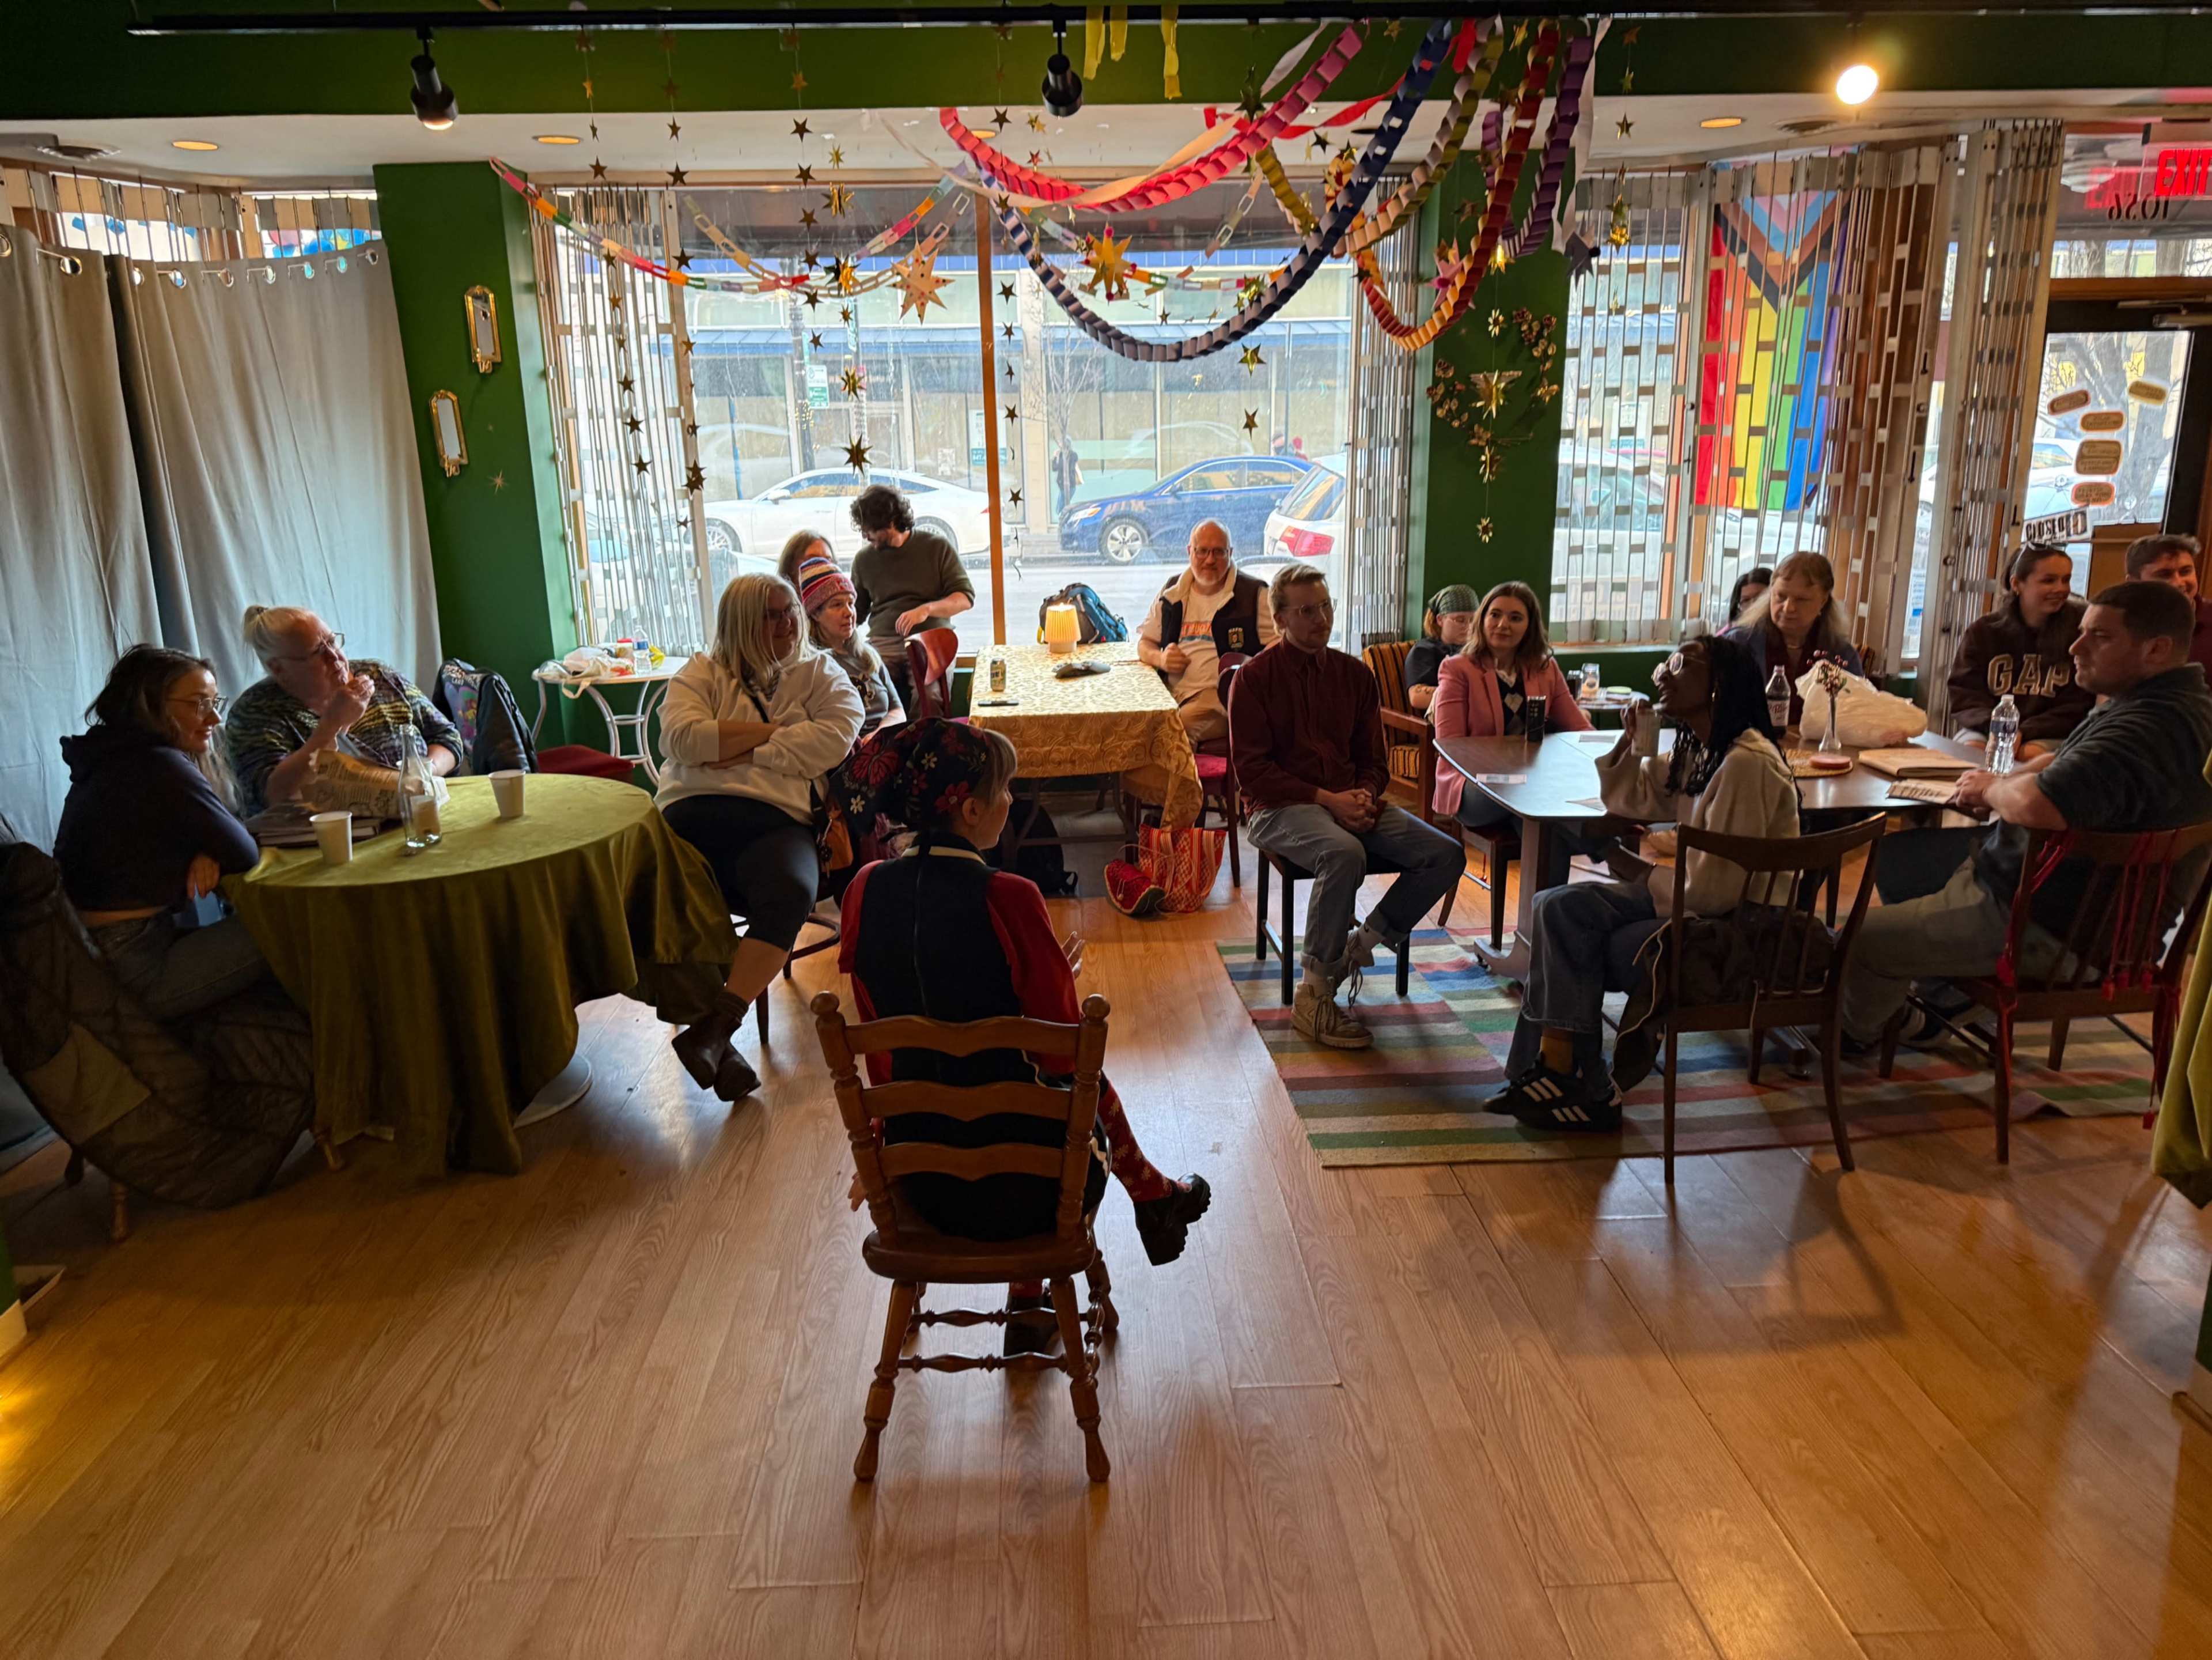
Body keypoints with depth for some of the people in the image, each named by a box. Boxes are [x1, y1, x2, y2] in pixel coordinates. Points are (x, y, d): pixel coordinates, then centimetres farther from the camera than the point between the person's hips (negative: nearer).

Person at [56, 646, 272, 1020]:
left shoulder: (112, 761, 10)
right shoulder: (162, 769, -20)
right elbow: (245, 855, -14)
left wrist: (204, 855, -9)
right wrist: (207, 855, 7)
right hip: (133, 972, -10)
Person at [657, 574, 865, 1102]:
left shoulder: (818, 673, 22)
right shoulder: (702, 673, 21)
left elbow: (837, 734, 0)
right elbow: (681, 737, 0)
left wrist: (748, 750, -3)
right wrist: (773, 730, 2)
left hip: (778, 821, 0)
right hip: (694, 815, 0)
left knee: (791, 892, -35)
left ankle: (715, 1028, -33)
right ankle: (717, 1044, -22)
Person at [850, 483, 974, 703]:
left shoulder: (937, 548, 6)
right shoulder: (864, 559, 16)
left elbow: (965, 597, 3)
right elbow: (856, 612, 26)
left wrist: (927, 609, -14)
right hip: (882, 646, 2)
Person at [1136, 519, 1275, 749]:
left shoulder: (1254, 594, 6)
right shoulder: (1171, 594, 18)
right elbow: (1144, 643, 26)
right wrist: (1160, 658, 2)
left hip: (1222, 695, -4)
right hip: (1170, 694, 4)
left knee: (1180, 724, -35)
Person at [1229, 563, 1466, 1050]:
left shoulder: (1354, 673, 14)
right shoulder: (1255, 677, -2)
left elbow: (1373, 759, 18)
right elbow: (1253, 771, -8)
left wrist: (1364, 795, -6)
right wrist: (1326, 799, -17)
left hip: (1349, 802, 6)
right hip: (1280, 807, -6)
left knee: (1446, 855, -12)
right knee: (1344, 853, -38)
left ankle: (1359, 945, -3)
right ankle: (1314, 994, -25)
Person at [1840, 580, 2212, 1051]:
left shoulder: (2149, 728, -30)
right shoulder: (2163, 703, 8)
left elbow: (2037, 805, -43)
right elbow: (2064, 762, 21)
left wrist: (1993, 788, -18)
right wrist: (1999, 786, -2)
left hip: (2047, 927, -12)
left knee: (1863, 940, -5)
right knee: (1900, 857, 25)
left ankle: (1858, 1030, 27)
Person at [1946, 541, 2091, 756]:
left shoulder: (2083, 627, 0)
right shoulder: (1984, 630, 6)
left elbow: (2077, 708, -2)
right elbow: (1964, 697, 2)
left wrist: (2022, 734, -17)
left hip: (2050, 737, -2)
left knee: (2031, 754, -34)